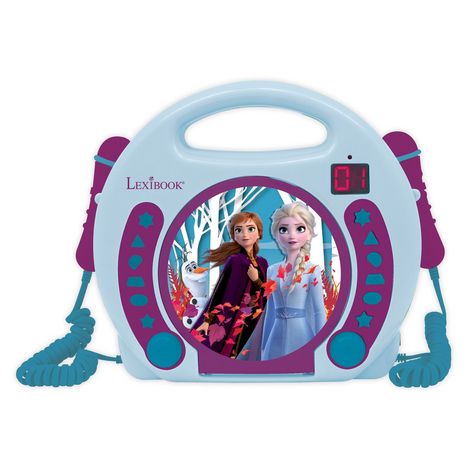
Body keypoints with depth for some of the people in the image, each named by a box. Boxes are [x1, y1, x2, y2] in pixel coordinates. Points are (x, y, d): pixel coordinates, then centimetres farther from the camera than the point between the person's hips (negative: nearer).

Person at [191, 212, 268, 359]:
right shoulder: (235, 260, -8)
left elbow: (267, 296, 6)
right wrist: (207, 319, -12)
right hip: (231, 319, -5)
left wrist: (257, 281, -12)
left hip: (253, 322, 5)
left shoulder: (262, 263, 7)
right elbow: (220, 291, -8)